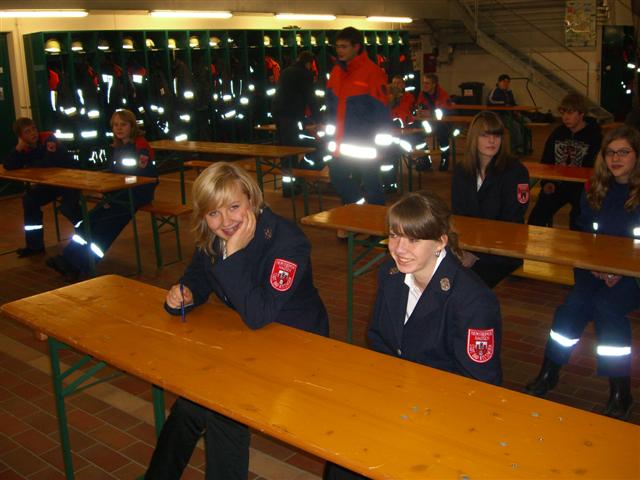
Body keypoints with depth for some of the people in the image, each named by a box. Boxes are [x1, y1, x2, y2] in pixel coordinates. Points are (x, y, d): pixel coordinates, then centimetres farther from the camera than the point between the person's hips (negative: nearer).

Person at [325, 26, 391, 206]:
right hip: (342, 143, 7)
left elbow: (381, 111, -13)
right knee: (337, 177, 13)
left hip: (365, 146, -7)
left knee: (371, 184, 5)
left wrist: (379, 144, -15)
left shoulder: (372, 72, -13)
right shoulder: (336, 71, 8)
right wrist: (331, 135, 12)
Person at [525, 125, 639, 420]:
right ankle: (548, 373, -8)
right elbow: (582, 235, 14)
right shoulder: (595, 189, 9)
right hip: (596, 269, 3)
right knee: (576, 304, -25)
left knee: (606, 306, -30)